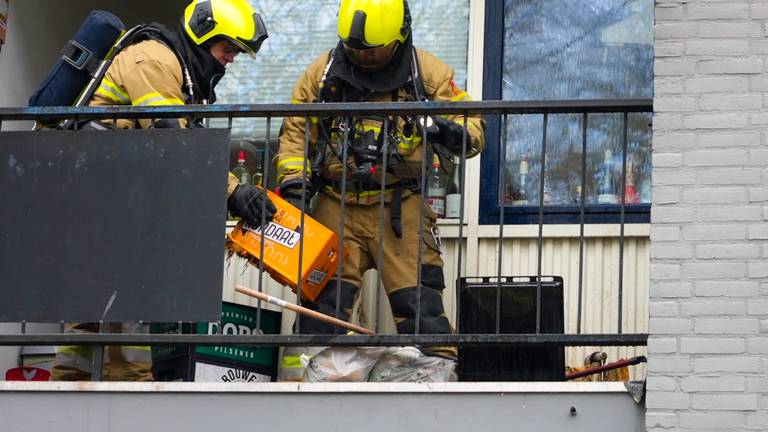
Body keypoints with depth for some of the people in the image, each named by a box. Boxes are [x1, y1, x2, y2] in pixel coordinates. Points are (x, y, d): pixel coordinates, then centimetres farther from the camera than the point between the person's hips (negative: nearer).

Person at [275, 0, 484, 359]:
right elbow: (295, 134, 13)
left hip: (401, 208, -2)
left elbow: (473, 129, 5)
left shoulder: (428, 73, 4)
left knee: (420, 304, -7)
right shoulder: (322, 73, 9)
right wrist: (293, 188, 0)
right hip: (337, 206, 2)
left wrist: (446, 131, -17)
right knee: (321, 305, -1)